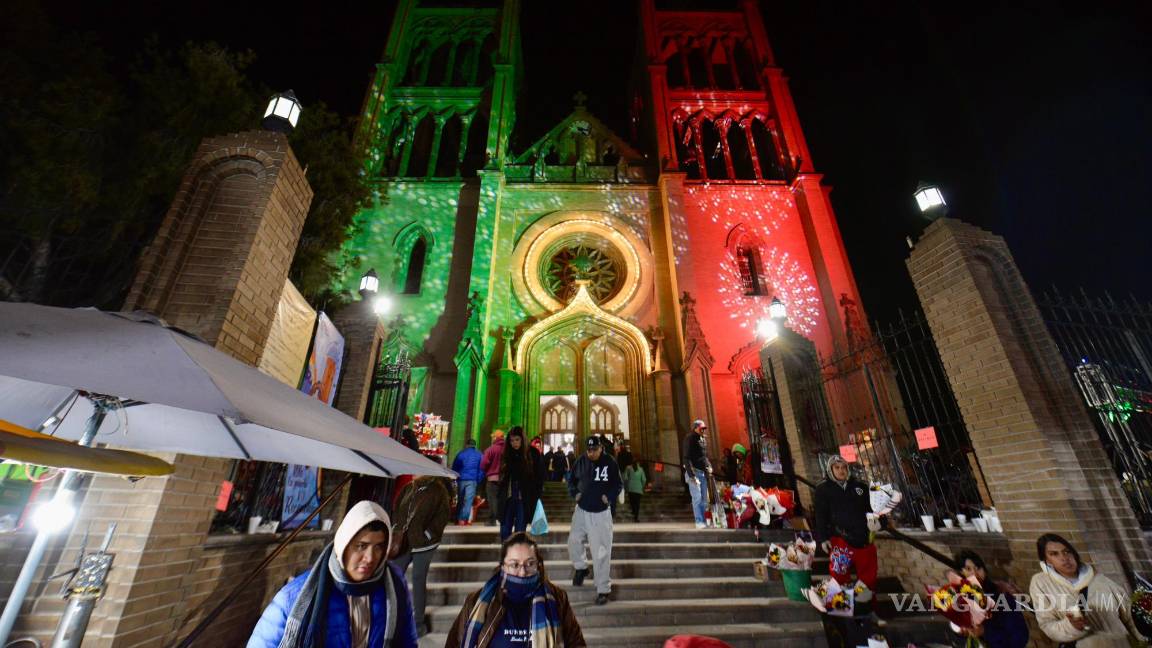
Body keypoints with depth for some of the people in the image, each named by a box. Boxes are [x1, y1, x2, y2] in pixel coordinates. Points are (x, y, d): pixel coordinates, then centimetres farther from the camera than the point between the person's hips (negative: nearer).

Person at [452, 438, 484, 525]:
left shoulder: (461, 453, 7)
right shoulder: (479, 455, 7)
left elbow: (454, 467, 8)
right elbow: (481, 469, 4)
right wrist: (478, 481, 8)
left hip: (461, 479, 2)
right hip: (472, 480, -1)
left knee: (460, 500, 13)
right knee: (468, 500, -1)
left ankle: (458, 519, 16)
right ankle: (464, 519, -7)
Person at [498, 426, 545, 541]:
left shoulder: (533, 453, -4)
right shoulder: (506, 454, 4)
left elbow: (540, 475, -1)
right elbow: (503, 477, 12)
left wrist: (536, 495, -5)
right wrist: (501, 495, 4)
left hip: (525, 499, -3)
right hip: (508, 498, 3)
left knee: (520, 531, 1)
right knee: (505, 531, 6)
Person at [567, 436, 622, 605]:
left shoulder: (610, 462, -11)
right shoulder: (581, 461, -4)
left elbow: (617, 485, 0)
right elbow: (571, 480, 9)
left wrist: (610, 497, -16)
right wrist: (575, 492, -8)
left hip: (601, 513, -3)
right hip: (581, 510, 3)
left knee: (601, 552, -2)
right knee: (574, 540, 1)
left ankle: (603, 589, 11)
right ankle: (581, 567, 31)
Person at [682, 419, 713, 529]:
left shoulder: (703, 439, 14)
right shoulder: (690, 439, -10)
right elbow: (687, 458, -15)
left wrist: (709, 467, 8)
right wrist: (691, 474, -20)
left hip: (703, 472, 8)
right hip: (694, 471, -8)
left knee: (704, 498, 10)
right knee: (697, 497, -8)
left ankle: (704, 520, 18)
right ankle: (699, 521, -2)